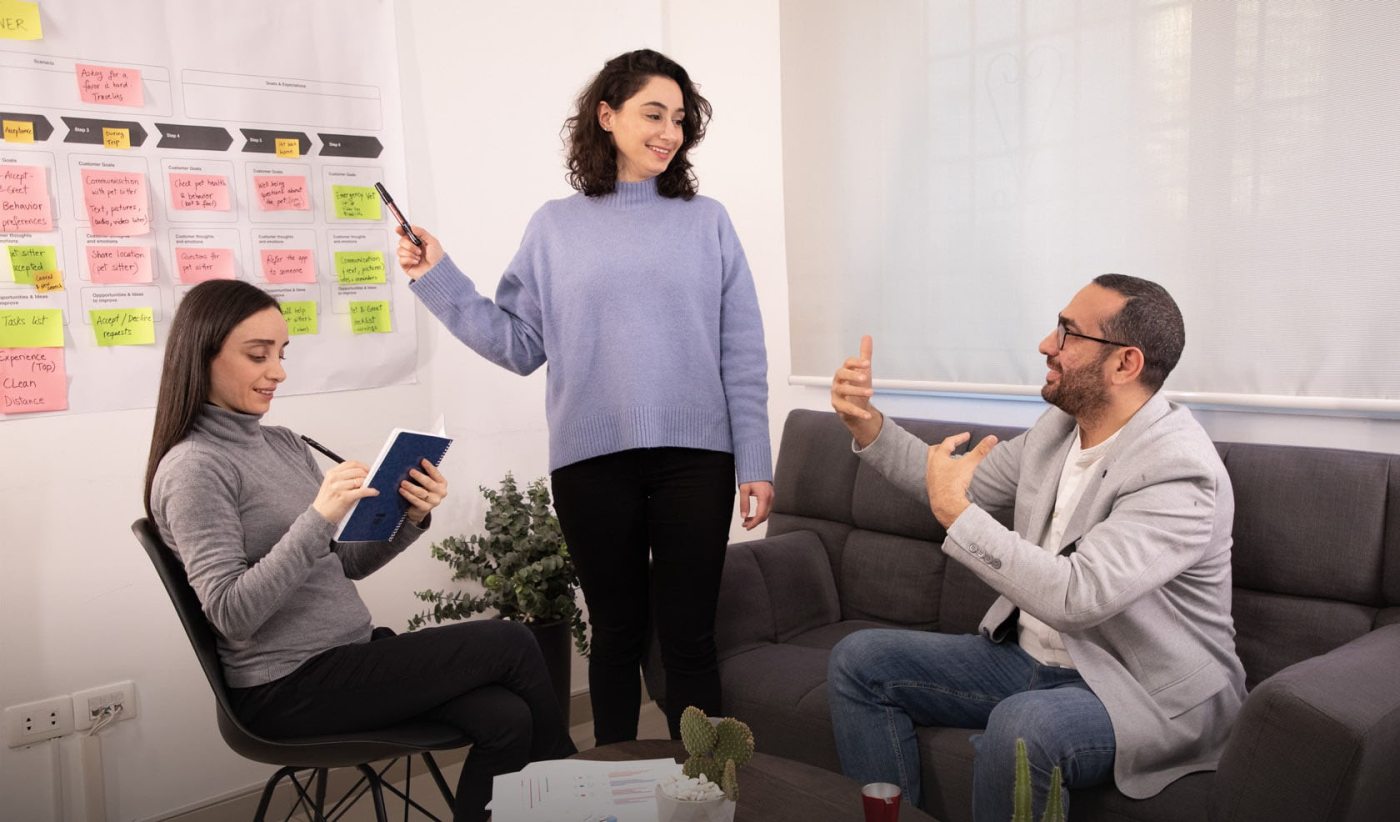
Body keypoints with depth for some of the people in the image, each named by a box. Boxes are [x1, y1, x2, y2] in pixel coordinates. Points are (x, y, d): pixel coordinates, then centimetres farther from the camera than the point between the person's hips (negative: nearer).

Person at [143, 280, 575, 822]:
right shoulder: (193, 468, -12)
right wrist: (317, 519, -29)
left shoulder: (282, 444, 11)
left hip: (349, 655, 7)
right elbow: (230, 614, -20)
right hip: (288, 687, -7)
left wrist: (409, 518, -5)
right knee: (511, 643, -9)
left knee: (505, 719, -16)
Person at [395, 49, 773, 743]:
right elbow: (520, 345, 4)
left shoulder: (706, 222, 7)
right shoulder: (555, 227, 8)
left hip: (694, 457, 0)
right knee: (617, 634, 13)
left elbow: (742, 357, 4)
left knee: (689, 637, 4)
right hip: (592, 459, 1)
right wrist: (439, 281, -3)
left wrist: (754, 464, -1)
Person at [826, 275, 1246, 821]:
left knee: (1021, 726, -39)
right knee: (858, 659, 1)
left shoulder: (1180, 471, -23)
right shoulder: (1059, 427, 3)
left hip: (1142, 693, -8)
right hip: (1030, 655, 8)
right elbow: (960, 483, 14)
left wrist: (955, 512, -28)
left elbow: (1075, 598, -34)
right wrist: (865, 422, 0)